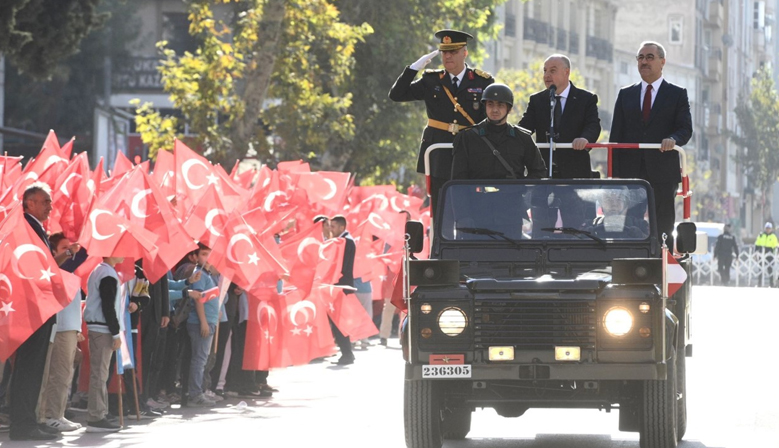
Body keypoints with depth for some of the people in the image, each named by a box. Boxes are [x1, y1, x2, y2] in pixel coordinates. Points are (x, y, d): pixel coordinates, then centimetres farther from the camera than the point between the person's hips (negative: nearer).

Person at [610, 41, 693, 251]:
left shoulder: (677, 94, 9)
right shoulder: (625, 95, 16)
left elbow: (685, 129, -1)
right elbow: (616, 135, 12)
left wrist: (673, 139, -25)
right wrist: (614, 173, 2)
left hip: (663, 173, -2)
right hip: (631, 173, 2)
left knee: (663, 229, -3)